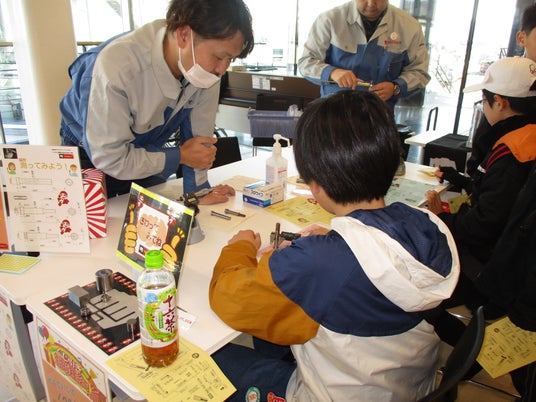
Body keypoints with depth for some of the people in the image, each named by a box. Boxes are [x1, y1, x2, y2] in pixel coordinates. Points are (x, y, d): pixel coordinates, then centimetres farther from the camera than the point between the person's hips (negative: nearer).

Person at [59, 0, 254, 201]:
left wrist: (197, 191, -10)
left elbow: (198, 132, -11)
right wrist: (180, 156, -25)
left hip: (148, 151, 4)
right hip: (90, 157, -3)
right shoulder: (116, 66, -37)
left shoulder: (208, 65, -23)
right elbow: (109, 158, -31)